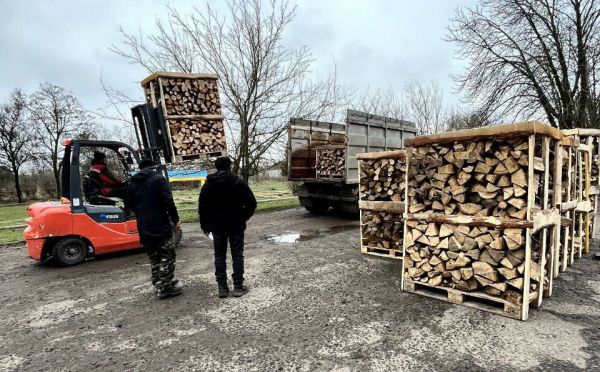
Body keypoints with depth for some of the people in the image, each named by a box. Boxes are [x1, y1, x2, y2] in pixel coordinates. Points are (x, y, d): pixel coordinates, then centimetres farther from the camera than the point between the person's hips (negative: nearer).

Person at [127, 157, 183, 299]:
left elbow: (131, 204, 17)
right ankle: (166, 287, 0)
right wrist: (175, 219, -7)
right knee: (167, 256, 1)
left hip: (143, 228, 6)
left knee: (153, 258, 14)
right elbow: (168, 201, -13)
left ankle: (159, 286, 19)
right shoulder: (158, 179, -6)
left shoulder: (132, 184, 14)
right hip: (161, 225, -6)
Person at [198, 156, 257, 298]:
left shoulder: (208, 185, 2)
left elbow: (202, 207, 3)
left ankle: (222, 288, 13)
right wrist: (243, 217, 6)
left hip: (217, 226, 2)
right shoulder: (239, 182, -5)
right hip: (236, 225, -2)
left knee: (219, 256, 11)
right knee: (237, 255, 7)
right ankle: (238, 287, 10)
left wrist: (205, 226, 12)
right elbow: (251, 203, -8)